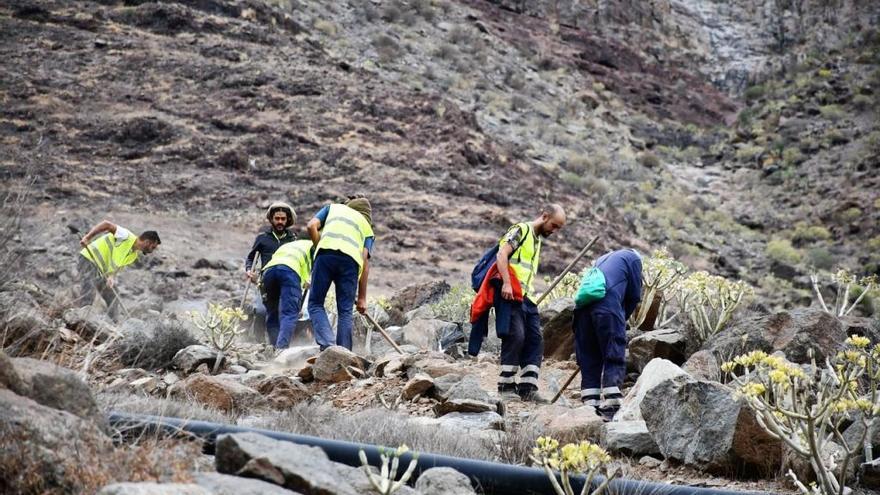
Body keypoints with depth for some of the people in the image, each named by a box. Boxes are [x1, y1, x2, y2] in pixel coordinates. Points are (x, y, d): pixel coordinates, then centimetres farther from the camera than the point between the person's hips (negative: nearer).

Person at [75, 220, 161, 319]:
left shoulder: (134, 255, 11)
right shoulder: (126, 236, -15)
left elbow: (118, 266, 5)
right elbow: (107, 224, -18)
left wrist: (111, 277, -17)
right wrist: (87, 237, -25)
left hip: (100, 271, 9)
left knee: (112, 300, 9)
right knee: (88, 296, -22)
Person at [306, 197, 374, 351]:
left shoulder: (333, 207, 34)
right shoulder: (368, 228, 32)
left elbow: (311, 226, 15)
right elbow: (365, 261, 19)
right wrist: (362, 297, 17)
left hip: (326, 253, -1)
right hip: (351, 259, 1)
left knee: (316, 304, 7)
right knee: (345, 311, 8)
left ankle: (327, 343, -13)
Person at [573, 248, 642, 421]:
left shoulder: (602, 259, 36)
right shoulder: (633, 258, 19)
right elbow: (634, 295, 13)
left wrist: (619, 319, 27)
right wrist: (622, 319, 24)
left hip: (583, 304, 6)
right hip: (607, 305, -6)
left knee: (588, 359, 9)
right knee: (614, 357, -5)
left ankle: (590, 404, 4)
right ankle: (611, 406, -14)